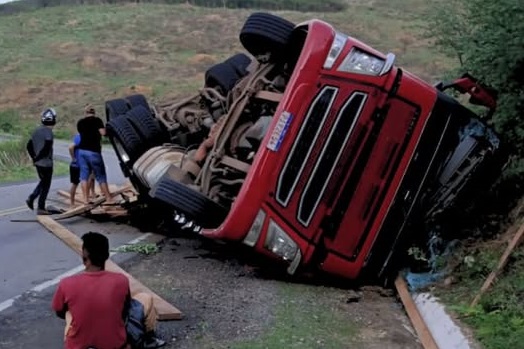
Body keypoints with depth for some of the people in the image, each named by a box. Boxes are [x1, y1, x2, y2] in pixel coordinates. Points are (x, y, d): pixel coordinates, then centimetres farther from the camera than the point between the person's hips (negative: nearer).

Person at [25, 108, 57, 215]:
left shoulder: (37, 131, 8)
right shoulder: (49, 132, -18)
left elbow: (28, 145, 12)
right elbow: (46, 148, -27)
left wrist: (34, 157, 13)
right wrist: (37, 158, -14)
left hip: (38, 163, 8)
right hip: (46, 163, -8)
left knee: (43, 182, 24)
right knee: (46, 185, 3)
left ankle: (31, 198, 13)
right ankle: (41, 208, 7)